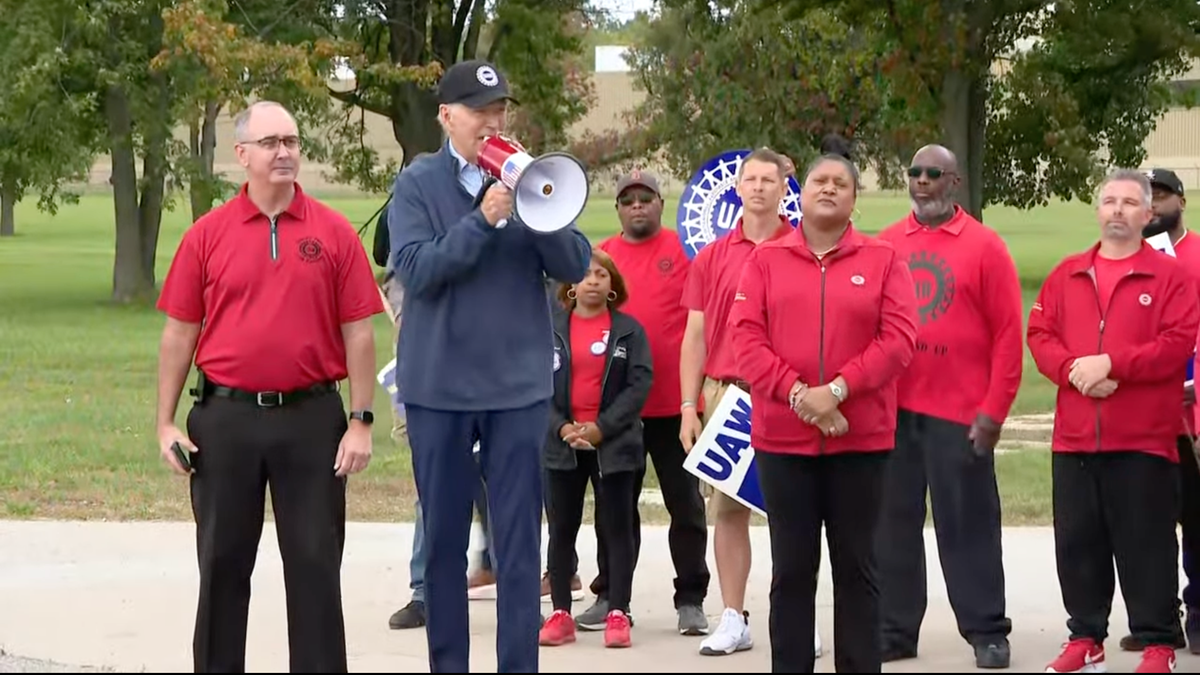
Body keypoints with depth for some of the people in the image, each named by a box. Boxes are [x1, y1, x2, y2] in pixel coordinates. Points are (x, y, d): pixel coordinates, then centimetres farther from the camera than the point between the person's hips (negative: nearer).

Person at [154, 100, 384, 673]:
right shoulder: (207, 235, 2)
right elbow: (179, 334, 4)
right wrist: (166, 422, -1)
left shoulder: (334, 233, 1)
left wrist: (361, 422, -5)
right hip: (225, 418, 1)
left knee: (315, 564, 4)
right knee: (223, 563, 10)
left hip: (311, 417, -1)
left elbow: (358, 334, 1)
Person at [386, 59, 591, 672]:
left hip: (519, 383, 1)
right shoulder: (417, 184, 0)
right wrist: (483, 218, -23)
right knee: (444, 539, 8)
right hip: (439, 385, 0)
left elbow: (576, 266, -3)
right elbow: (415, 270, -13)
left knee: (519, 541, 0)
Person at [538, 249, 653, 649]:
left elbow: (640, 383, -5)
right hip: (561, 444, 1)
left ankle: (617, 614, 6)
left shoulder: (629, 330, 1)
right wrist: (561, 427, -12)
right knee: (562, 530, 5)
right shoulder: (550, 328, 4)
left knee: (617, 528, 1)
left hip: (614, 444, -1)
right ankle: (561, 614, 11)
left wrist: (602, 427, -13)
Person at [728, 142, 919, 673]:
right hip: (782, 436, 1)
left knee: (856, 567, 5)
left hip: (861, 438, -1)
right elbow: (746, 337, -2)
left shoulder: (883, 260, 4)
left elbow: (899, 339, -5)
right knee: (791, 569, 6)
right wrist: (797, 394, -15)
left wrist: (836, 390, -16)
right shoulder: (765, 260, 7)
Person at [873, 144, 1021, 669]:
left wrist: (994, 410, -8)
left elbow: (1008, 335, -3)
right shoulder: (884, 246, 8)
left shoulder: (984, 246, 0)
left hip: (960, 414, -3)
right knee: (893, 523, 8)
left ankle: (987, 632, 10)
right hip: (891, 410, 3)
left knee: (967, 525, 2)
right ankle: (894, 630, 16)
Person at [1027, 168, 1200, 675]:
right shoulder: (1066, 275, 13)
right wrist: (1073, 368, -11)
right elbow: (1039, 334, 8)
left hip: (1144, 437, -4)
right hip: (1074, 435, 4)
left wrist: (1111, 363, -17)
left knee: (1146, 544, -2)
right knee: (1077, 542, 8)